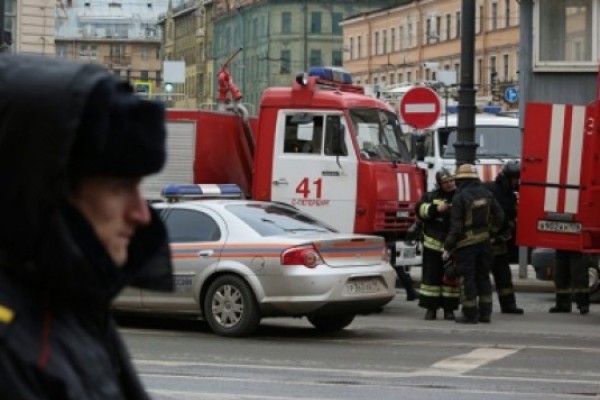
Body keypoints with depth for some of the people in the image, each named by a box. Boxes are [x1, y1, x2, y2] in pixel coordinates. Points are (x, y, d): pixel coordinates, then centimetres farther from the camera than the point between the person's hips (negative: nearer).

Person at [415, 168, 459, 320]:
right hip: (434, 245, 0)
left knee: (451, 278, 4)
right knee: (431, 276, 2)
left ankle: (449, 309, 12)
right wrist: (436, 209, -20)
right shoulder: (431, 197, 7)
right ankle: (431, 308, 8)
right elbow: (420, 209, -6)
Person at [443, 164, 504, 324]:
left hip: (466, 243, -6)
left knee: (467, 278, -1)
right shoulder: (486, 194, 5)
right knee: (483, 276, 14)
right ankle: (485, 312, 17)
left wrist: (448, 248, -9)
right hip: (484, 241, 6)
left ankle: (470, 314, 0)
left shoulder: (460, 197, -14)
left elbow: (456, 226, -15)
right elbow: (499, 216, 7)